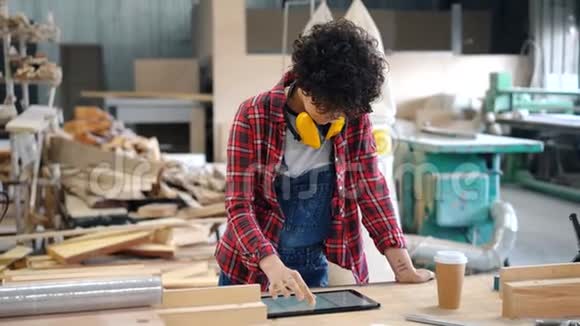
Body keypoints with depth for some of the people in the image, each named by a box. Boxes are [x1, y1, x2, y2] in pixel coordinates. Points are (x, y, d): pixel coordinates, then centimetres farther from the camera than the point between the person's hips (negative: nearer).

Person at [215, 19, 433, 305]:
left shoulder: (355, 118, -9)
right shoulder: (254, 117, -18)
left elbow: (371, 190, -5)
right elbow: (239, 205, -20)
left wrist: (404, 269, -12)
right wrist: (273, 267, -36)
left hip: (314, 263, 3)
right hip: (251, 265, -2)